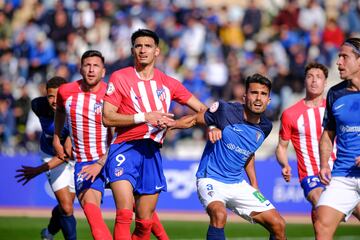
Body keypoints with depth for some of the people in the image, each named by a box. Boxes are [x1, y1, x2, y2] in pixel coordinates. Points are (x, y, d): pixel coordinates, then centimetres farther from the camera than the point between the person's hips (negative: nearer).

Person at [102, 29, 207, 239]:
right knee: (124, 214, -20)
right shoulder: (120, 77, 1)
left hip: (152, 153, 4)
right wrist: (143, 117, -14)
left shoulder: (168, 83, 11)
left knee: (145, 222, 6)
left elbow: (201, 108, 17)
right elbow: (107, 117, -6)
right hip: (125, 150, -4)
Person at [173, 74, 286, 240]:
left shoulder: (265, 127, 3)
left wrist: (254, 186, 20)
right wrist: (169, 124, -16)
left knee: (278, 225, 0)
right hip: (211, 180, -6)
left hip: (238, 184, 6)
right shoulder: (226, 110, -14)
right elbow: (194, 120, -2)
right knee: (219, 214, -37)